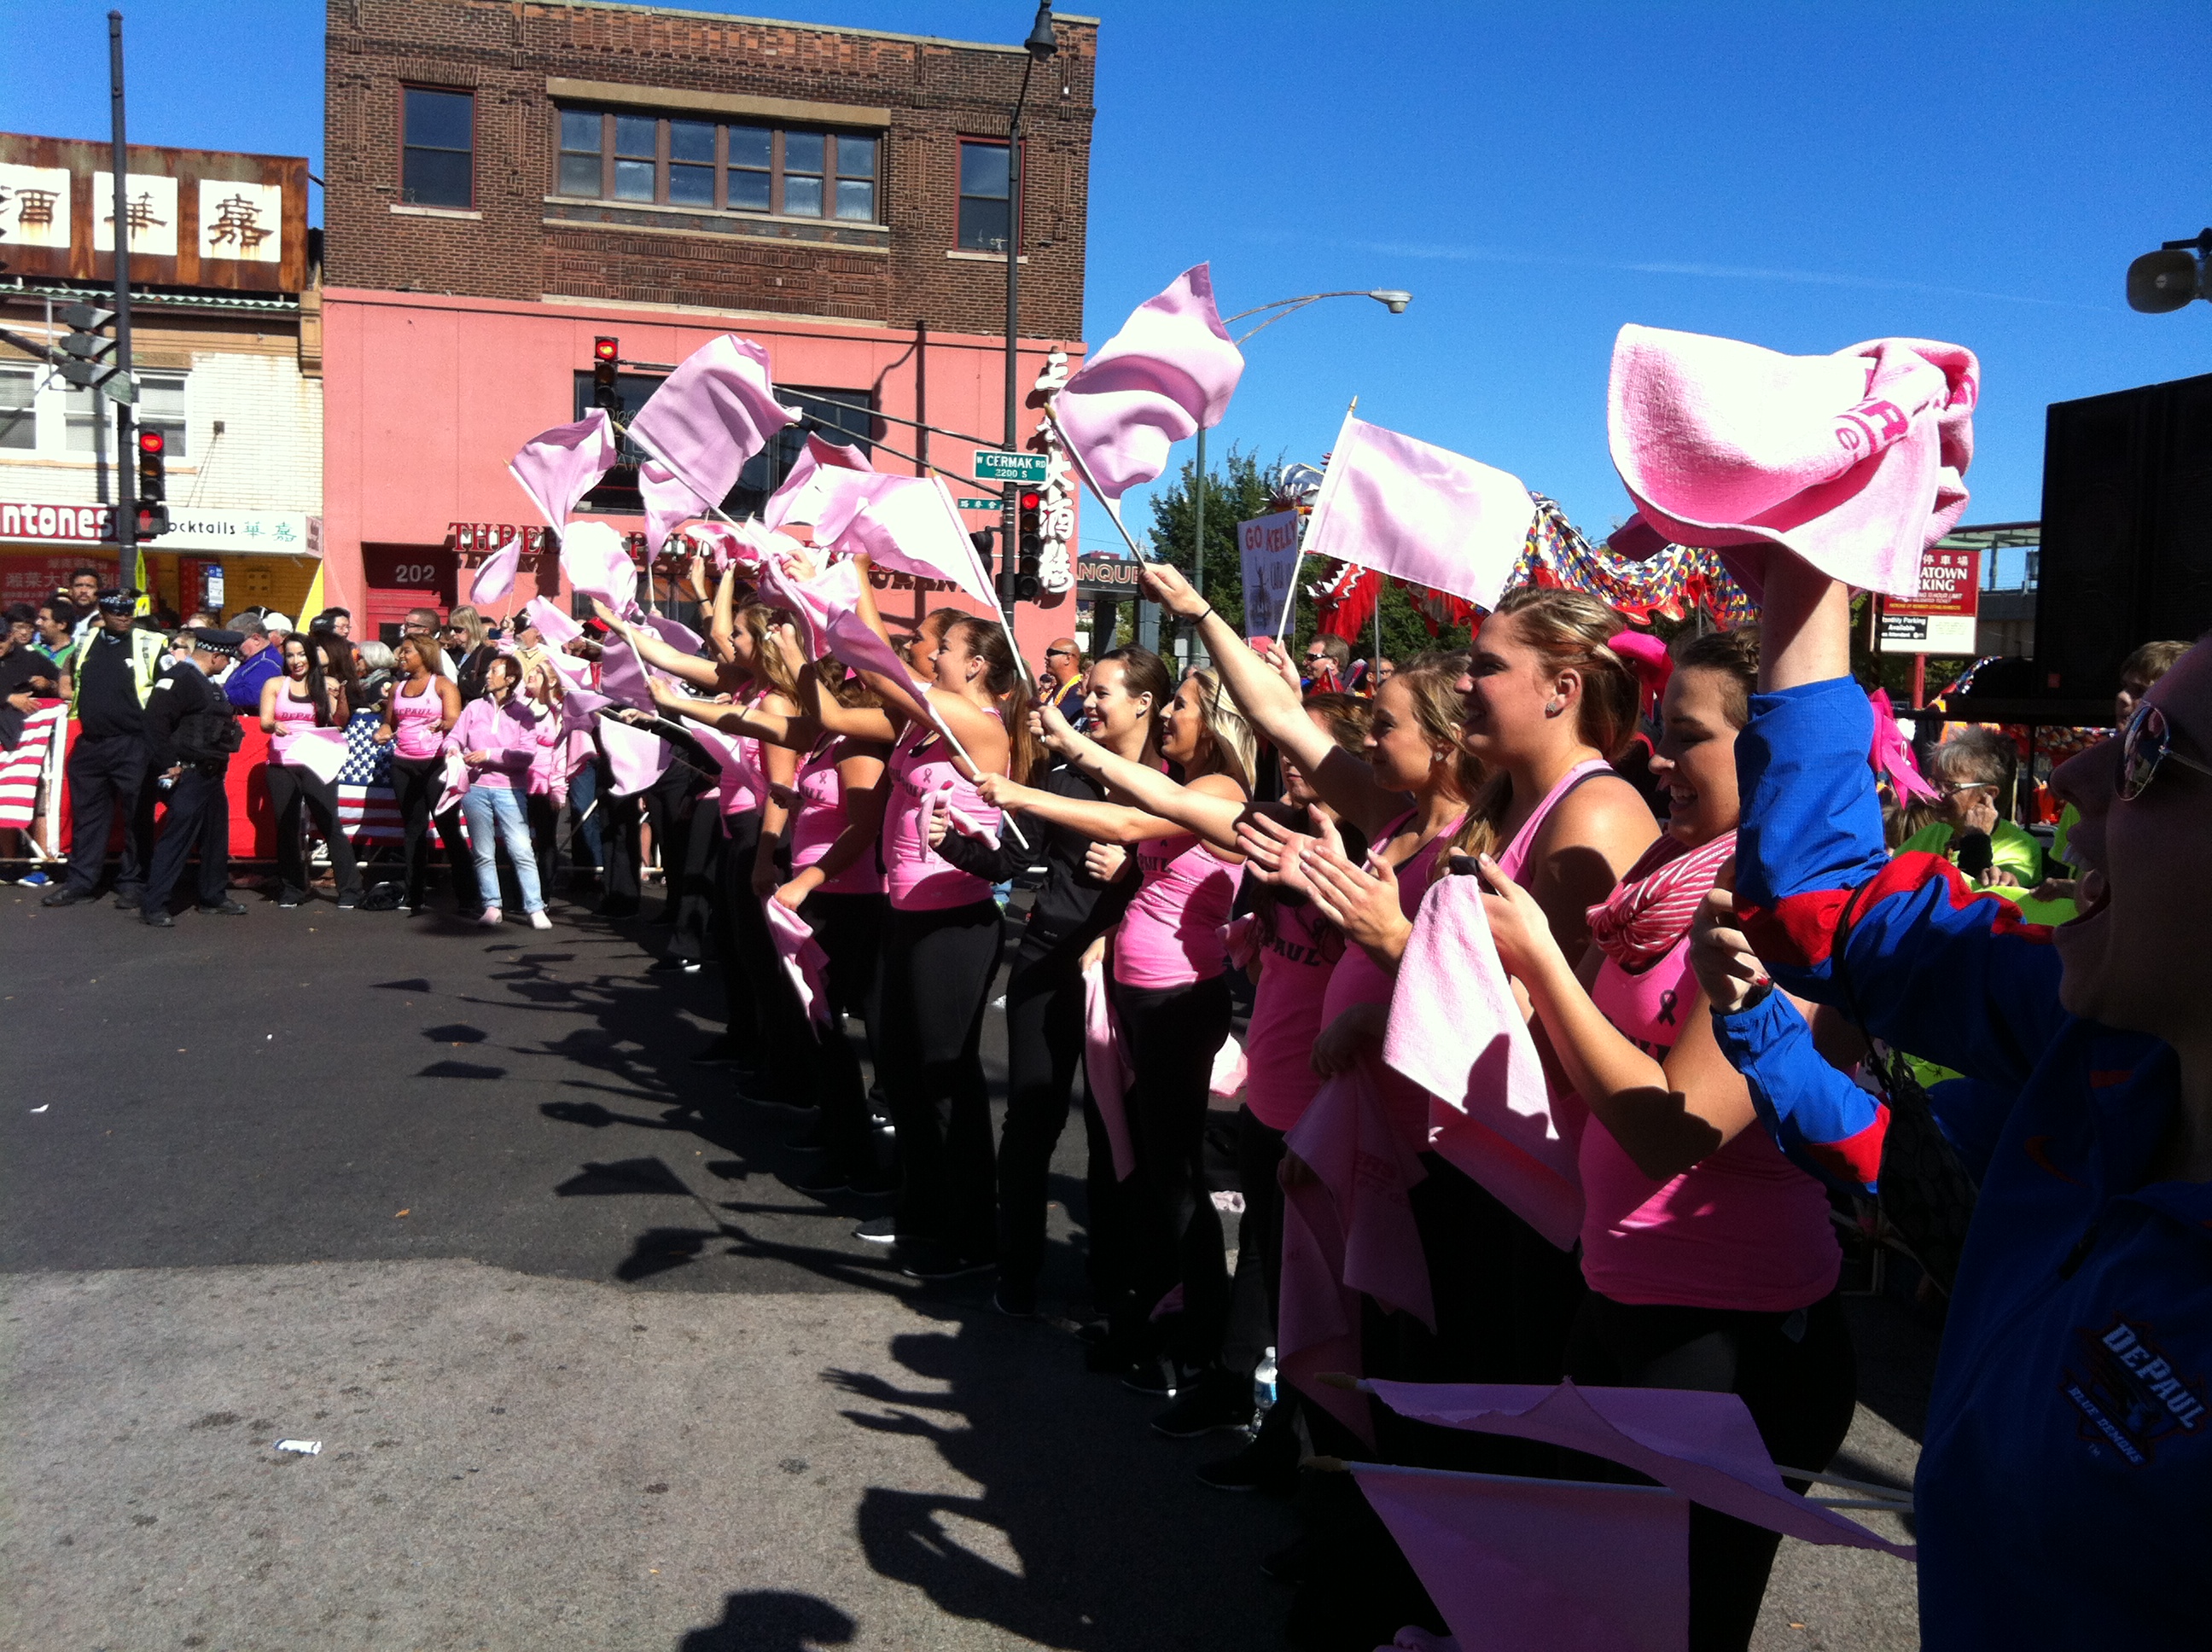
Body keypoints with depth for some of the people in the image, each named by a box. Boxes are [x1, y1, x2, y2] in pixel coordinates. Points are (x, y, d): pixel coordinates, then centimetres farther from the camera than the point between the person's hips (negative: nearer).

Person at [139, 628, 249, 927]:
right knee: (176, 840, -8)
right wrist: (169, 766, -21)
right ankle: (153, 907, -4)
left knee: (216, 837, 17)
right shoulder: (179, 679, -14)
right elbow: (156, 721, -23)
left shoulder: (205, 683, 17)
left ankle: (214, 898, 28)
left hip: (211, 776, 10)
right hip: (189, 775, -10)